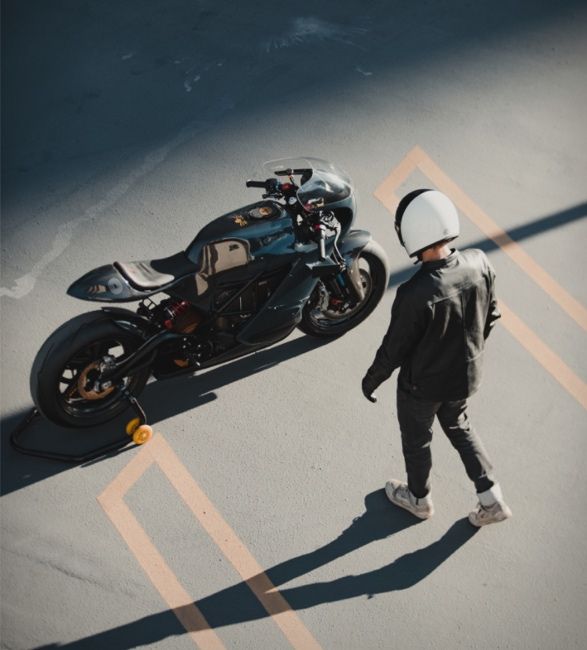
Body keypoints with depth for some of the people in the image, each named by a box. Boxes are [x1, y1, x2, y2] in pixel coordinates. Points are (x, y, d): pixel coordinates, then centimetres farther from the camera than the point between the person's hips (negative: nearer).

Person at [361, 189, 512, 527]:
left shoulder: (416, 293, -37)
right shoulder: (480, 263, -19)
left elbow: (394, 348, -22)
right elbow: (491, 315, -2)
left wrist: (372, 380, -3)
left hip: (422, 384, -5)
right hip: (466, 374, 5)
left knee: (416, 440, 23)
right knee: (459, 426, 32)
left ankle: (419, 498, 49)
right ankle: (492, 499, 37)